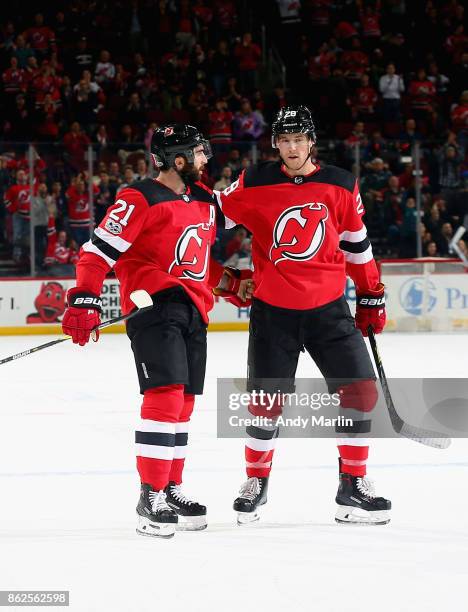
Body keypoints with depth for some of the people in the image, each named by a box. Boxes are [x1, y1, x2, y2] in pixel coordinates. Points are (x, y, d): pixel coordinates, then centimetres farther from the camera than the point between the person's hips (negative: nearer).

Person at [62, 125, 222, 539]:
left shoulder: (203, 199, 15)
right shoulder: (141, 199, -11)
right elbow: (100, 250, -14)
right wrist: (85, 301, -22)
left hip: (193, 312, 9)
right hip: (155, 306, -9)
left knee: (183, 404, 12)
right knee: (166, 395, -18)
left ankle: (170, 490, 24)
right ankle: (151, 498, -18)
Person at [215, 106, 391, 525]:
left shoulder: (341, 186, 1)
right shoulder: (254, 184, -5)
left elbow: (356, 244, 11)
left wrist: (371, 297, 15)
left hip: (328, 308, 2)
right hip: (273, 309, -2)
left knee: (360, 390, -5)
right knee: (267, 400, 0)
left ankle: (353, 487, 7)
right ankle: (256, 482, 22)